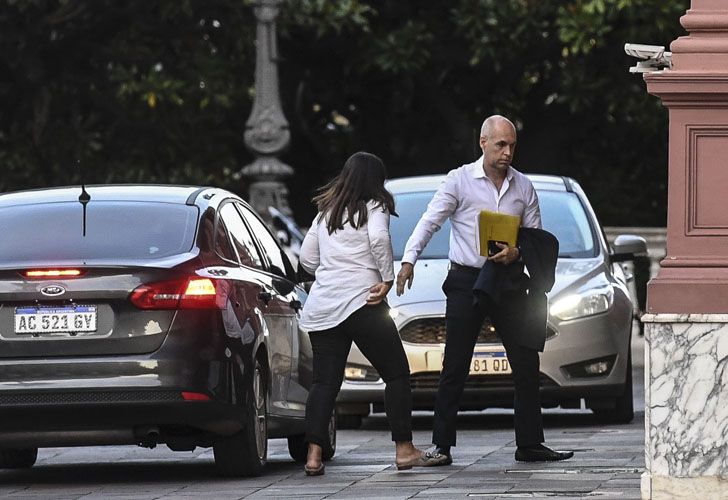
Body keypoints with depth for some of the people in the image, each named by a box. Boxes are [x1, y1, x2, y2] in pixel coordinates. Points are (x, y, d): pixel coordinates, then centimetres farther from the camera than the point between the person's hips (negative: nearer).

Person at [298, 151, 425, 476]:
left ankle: (314, 454, -10)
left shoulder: (325, 213, 19)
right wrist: (388, 279, -10)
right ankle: (404, 449, 4)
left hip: (320, 309, 6)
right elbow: (379, 238, -18)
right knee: (396, 373, 6)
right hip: (360, 302, -6)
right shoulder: (374, 207, 1)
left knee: (324, 381, 4)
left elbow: (307, 258, 19)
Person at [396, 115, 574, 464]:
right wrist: (409, 259, -22)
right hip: (466, 281, -3)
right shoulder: (460, 180, -1)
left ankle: (530, 444, 10)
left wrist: (518, 252, -12)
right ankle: (441, 446, 0)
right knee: (455, 367, -3)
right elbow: (430, 221, -7)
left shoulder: (523, 187, 9)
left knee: (526, 363, 2)